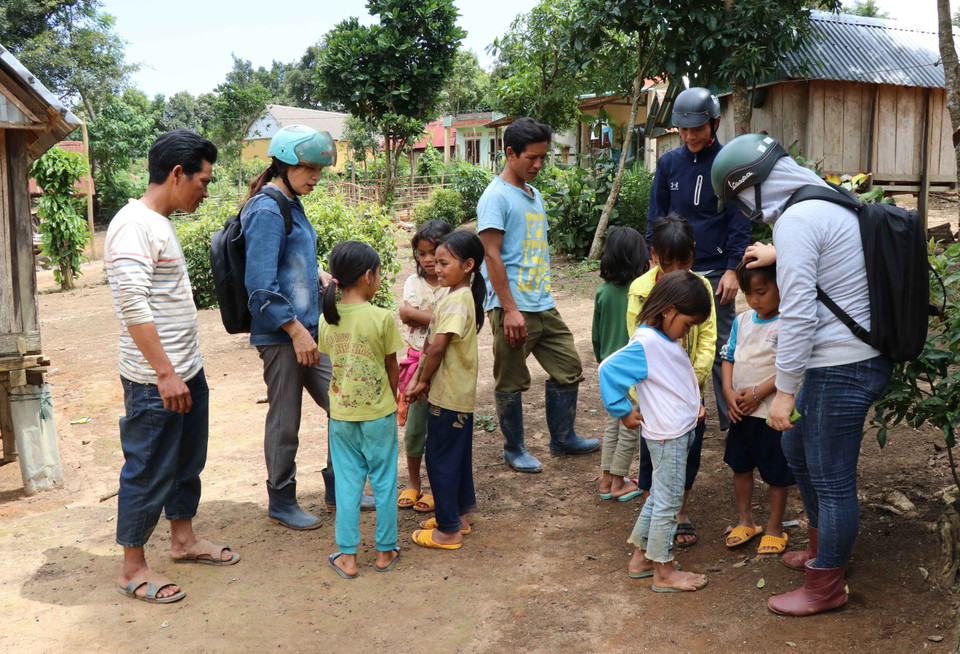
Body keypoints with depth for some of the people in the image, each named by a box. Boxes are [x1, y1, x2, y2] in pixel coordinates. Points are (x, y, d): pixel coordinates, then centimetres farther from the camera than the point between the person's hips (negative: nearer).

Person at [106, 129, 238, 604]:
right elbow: (134, 306, -25)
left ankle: (183, 539, 36)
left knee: (188, 461, 20)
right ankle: (133, 569, 16)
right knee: (149, 472, 2)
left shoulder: (161, 224, 14)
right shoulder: (133, 226, -17)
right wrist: (165, 373, -26)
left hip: (187, 372, 10)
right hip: (155, 381, -10)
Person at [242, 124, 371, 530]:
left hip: (307, 329, 9)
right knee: (285, 423, 5)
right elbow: (261, 286, -21)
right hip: (281, 335, -9)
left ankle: (338, 490, 28)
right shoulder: (266, 212, -16)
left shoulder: (291, 205, 12)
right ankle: (281, 504, 22)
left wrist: (319, 276, 8)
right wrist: (297, 331, -20)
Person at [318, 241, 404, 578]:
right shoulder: (382, 318, -14)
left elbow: (333, 361, 5)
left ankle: (347, 556, 17)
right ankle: (385, 551, 22)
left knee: (347, 484, 12)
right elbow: (392, 368, -4)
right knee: (384, 482, 11)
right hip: (378, 413, -3)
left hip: (341, 415, 3)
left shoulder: (328, 319, -3)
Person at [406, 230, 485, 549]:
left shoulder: (457, 300, -21)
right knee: (458, 456, 19)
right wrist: (421, 378, 6)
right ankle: (459, 515, 32)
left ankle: (448, 530, 11)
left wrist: (422, 381, -12)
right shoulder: (460, 295, 10)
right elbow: (433, 342, 10)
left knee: (441, 460, 1)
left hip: (448, 395, -10)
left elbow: (438, 346, -26)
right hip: (459, 393, 10)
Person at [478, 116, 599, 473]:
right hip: (512, 308, -8)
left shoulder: (534, 195, 15)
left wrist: (543, 295, 17)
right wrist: (510, 309, -20)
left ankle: (562, 438, 28)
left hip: (544, 305, 8)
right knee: (511, 383, 4)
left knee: (568, 368, 13)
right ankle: (514, 449, 21)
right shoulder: (496, 197, -11)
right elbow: (492, 256, -16)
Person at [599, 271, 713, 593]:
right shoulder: (646, 344, -20)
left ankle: (641, 558, 31)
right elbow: (609, 370, -23)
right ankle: (664, 572, 15)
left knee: (660, 496, 19)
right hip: (667, 435, -10)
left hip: (681, 431, 10)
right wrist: (624, 412, -16)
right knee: (668, 501, 2)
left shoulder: (668, 341, 9)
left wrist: (694, 404, 10)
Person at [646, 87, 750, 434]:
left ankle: (731, 419, 14)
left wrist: (732, 270, -8)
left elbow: (739, 222, -1)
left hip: (716, 271, -3)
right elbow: (655, 219, 11)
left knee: (721, 348, 3)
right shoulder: (669, 163, 6)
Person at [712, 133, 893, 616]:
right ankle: (822, 547, 41)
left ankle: (825, 587, 21)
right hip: (864, 357, 10)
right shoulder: (832, 202, 10)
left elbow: (798, 314, -23)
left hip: (840, 370, -10)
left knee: (832, 480, 4)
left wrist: (785, 389, -18)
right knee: (796, 445, 25)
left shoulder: (795, 220, -19)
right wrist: (777, 253, 26)